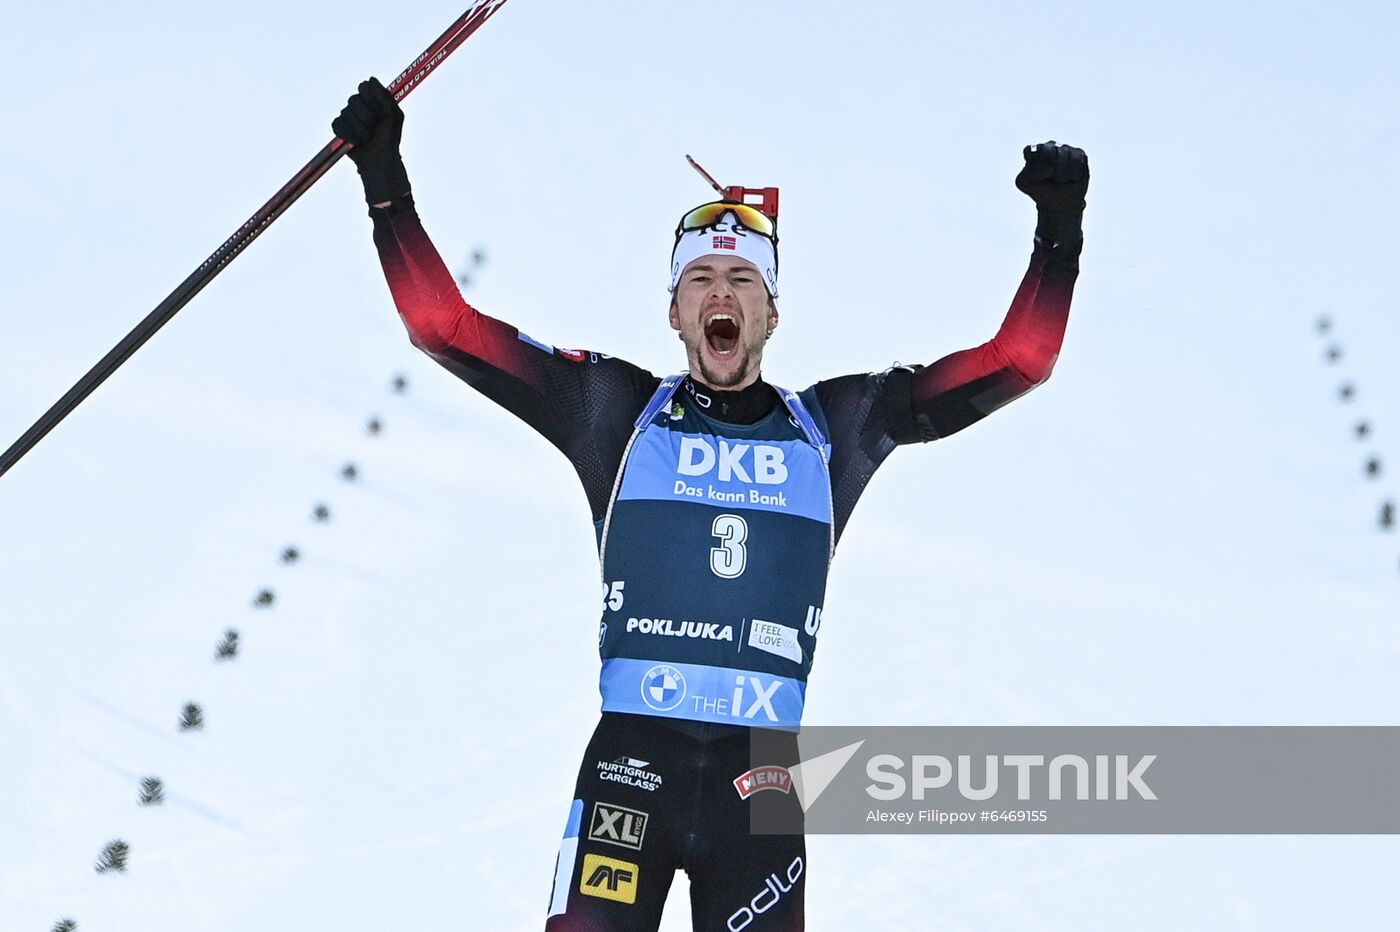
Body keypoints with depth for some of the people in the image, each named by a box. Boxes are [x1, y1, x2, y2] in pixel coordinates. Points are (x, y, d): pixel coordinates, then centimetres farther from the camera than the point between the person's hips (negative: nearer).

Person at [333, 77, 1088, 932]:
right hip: (630, 757, -1)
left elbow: (1016, 360, 13)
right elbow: (446, 327, 9)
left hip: (762, 777, 2)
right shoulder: (618, 410, 11)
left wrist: (1060, 228, 5)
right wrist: (386, 183, 3)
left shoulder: (834, 427, 14)